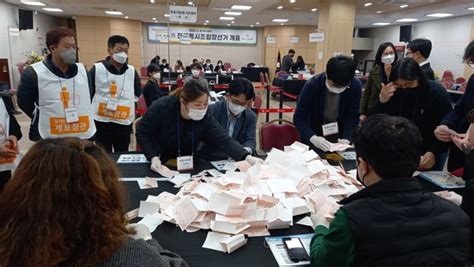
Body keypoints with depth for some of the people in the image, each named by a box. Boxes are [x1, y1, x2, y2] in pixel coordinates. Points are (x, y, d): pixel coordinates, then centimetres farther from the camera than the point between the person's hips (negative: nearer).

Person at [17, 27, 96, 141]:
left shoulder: (82, 70, 5)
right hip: (50, 142, -4)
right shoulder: (34, 73, -9)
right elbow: (24, 102, 2)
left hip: (85, 137, 4)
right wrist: (45, 120, 5)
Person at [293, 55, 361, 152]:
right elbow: (299, 117, -20)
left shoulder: (355, 86, -15)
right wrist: (312, 138, -36)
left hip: (339, 139, 2)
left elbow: (352, 117, -7)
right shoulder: (312, 85, -21)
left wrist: (346, 139, -24)